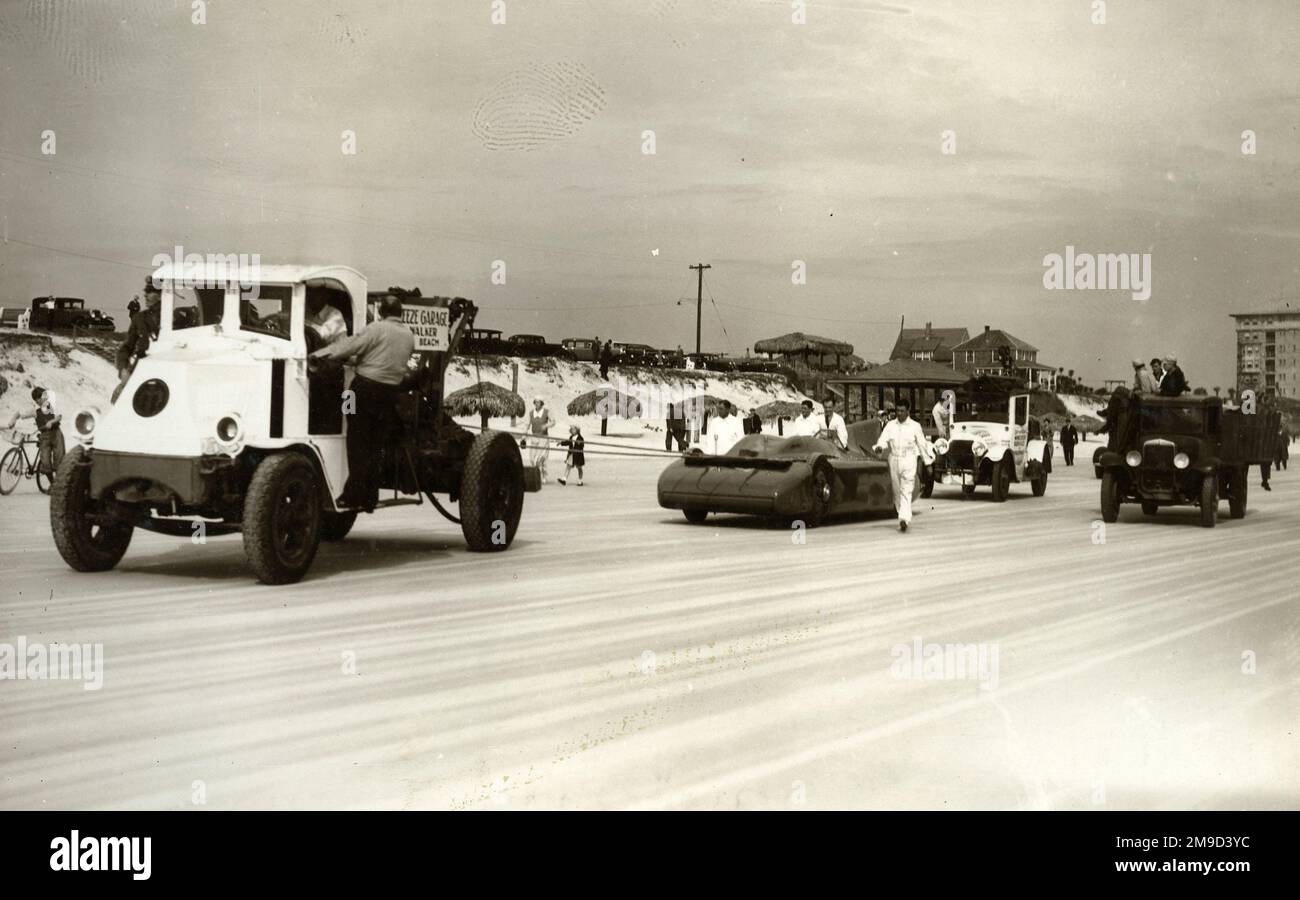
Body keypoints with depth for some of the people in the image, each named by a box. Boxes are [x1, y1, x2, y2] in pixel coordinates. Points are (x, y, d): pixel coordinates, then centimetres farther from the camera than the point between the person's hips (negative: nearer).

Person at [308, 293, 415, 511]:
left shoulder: (377, 329, -7)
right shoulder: (409, 335, 10)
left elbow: (351, 346, -12)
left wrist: (319, 355, -8)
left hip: (367, 387, -5)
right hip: (392, 391, 5)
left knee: (358, 444, -1)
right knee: (376, 446, 10)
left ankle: (354, 495, -6)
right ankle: (369, 499, 10)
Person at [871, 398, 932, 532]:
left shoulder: (915, 426, 2)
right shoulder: (890, 426, 8)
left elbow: (922, 444, 6)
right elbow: (883, 439, -2)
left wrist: (927, 462, 7)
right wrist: (879, 446, -26)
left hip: (908, 461, -4)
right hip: (894, 460, 4)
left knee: (906, 491, -13)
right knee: (897, 491, 9)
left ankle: (904, 519, -23)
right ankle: (904, 519, 21)